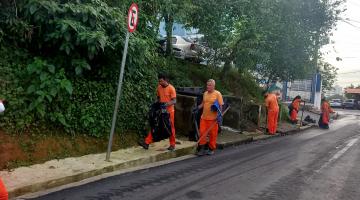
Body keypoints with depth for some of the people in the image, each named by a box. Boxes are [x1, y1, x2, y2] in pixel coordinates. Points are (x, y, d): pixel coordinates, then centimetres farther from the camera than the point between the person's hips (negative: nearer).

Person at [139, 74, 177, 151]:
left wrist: (167, 104, -31)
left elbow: (174, 101, -14)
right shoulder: (159, 88, 5)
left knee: (171, 128, 6)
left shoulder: (171, 88, -12)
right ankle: (147, 142, 0)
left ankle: (172, 145, 18)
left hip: (169, 111, -5)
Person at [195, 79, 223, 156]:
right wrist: (197, 108, 11)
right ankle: (202, 149, 14)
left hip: (213, 118, -5)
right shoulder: (205, 93, 12)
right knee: (202, 133, 5)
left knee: (212, 134, 4)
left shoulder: (217, 94, -6)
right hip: (204, 117, 5)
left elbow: (220, 106, -8)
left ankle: (211, 149, 19)